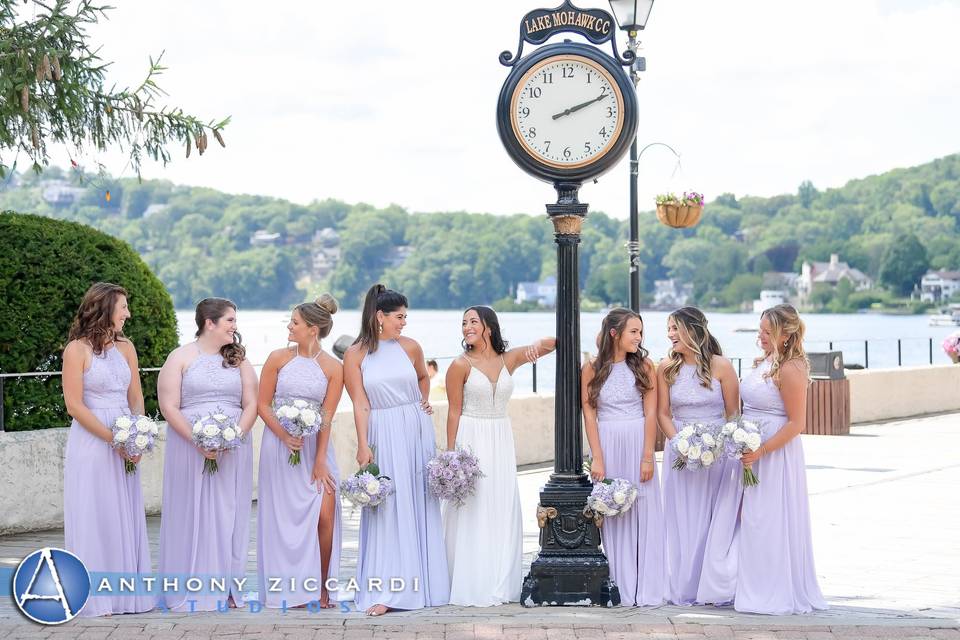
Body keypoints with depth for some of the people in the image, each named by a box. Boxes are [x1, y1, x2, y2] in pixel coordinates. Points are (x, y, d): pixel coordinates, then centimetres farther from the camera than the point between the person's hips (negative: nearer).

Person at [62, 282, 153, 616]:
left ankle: (126, 592, 16)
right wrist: (114, 439, -15)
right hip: (91, 442, -6)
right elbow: (74, 405, -12)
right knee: (94, 516, -1)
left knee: (126, 516, 7)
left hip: (125, 446, 6)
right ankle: (95, 598, 6)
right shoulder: (77, 349, -8)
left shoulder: (125, 347, 10)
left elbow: (136, 399, 10)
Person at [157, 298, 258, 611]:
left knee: (228, 515, 3)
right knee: (191, 514, -1)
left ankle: (227, 588, 9)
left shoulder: (238, 359, 10)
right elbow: (169, 406, -6)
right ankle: (190, 591, 5)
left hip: (233, 451, 3)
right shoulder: (181, 357, 0)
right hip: (189, 449, -3)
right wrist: (198, 442, -15)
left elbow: (251, 404, 6)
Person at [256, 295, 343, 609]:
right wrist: (285, 436, -13)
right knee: (284, 516, 2)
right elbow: (263, 404, 2)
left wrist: (320, 460, -9)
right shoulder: (278, 358, 1)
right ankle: (287, 591, 12)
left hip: (315, 445, 0)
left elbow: (327, 417, -3)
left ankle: (322, 589, 5)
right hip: (279, 444, 0)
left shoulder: (333, 368, 0)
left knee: (325, 515, -9)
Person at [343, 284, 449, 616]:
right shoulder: (355, 355, -4)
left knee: (420, 506, 7)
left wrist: (424, 405, 13)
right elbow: (360, 405, -7)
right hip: (382, 435, -3)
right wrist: (363, 445, -13)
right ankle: (384, 591, -6)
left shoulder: (410, 347, 4)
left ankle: (420, 582, 16)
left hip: (416, 431, 3)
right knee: (387, 509, -6)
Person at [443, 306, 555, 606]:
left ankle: (500, 586, 13)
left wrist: (537, 344, -14)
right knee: (472, 512, -4)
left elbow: (553, 343, 9)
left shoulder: (508, 359, 6)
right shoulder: (461, 365, -5)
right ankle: (472, 588, 2)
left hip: (501, 440, 4)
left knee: (503, 512, 6)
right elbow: (454, 412, -6)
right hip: (471, 440, -4)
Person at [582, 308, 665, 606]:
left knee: (644, 515, -1)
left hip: (638, 445, 0)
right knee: (612, 517, 3)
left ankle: (646, 590, 4)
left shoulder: (644, 366, 2)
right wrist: (597, 458, -7)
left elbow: (650, 414, -1)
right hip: (606, 445, 0)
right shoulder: (592, 369, 2)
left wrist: (647, 457, -8)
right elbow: (589, 414, 0)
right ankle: (620, 590, 8)